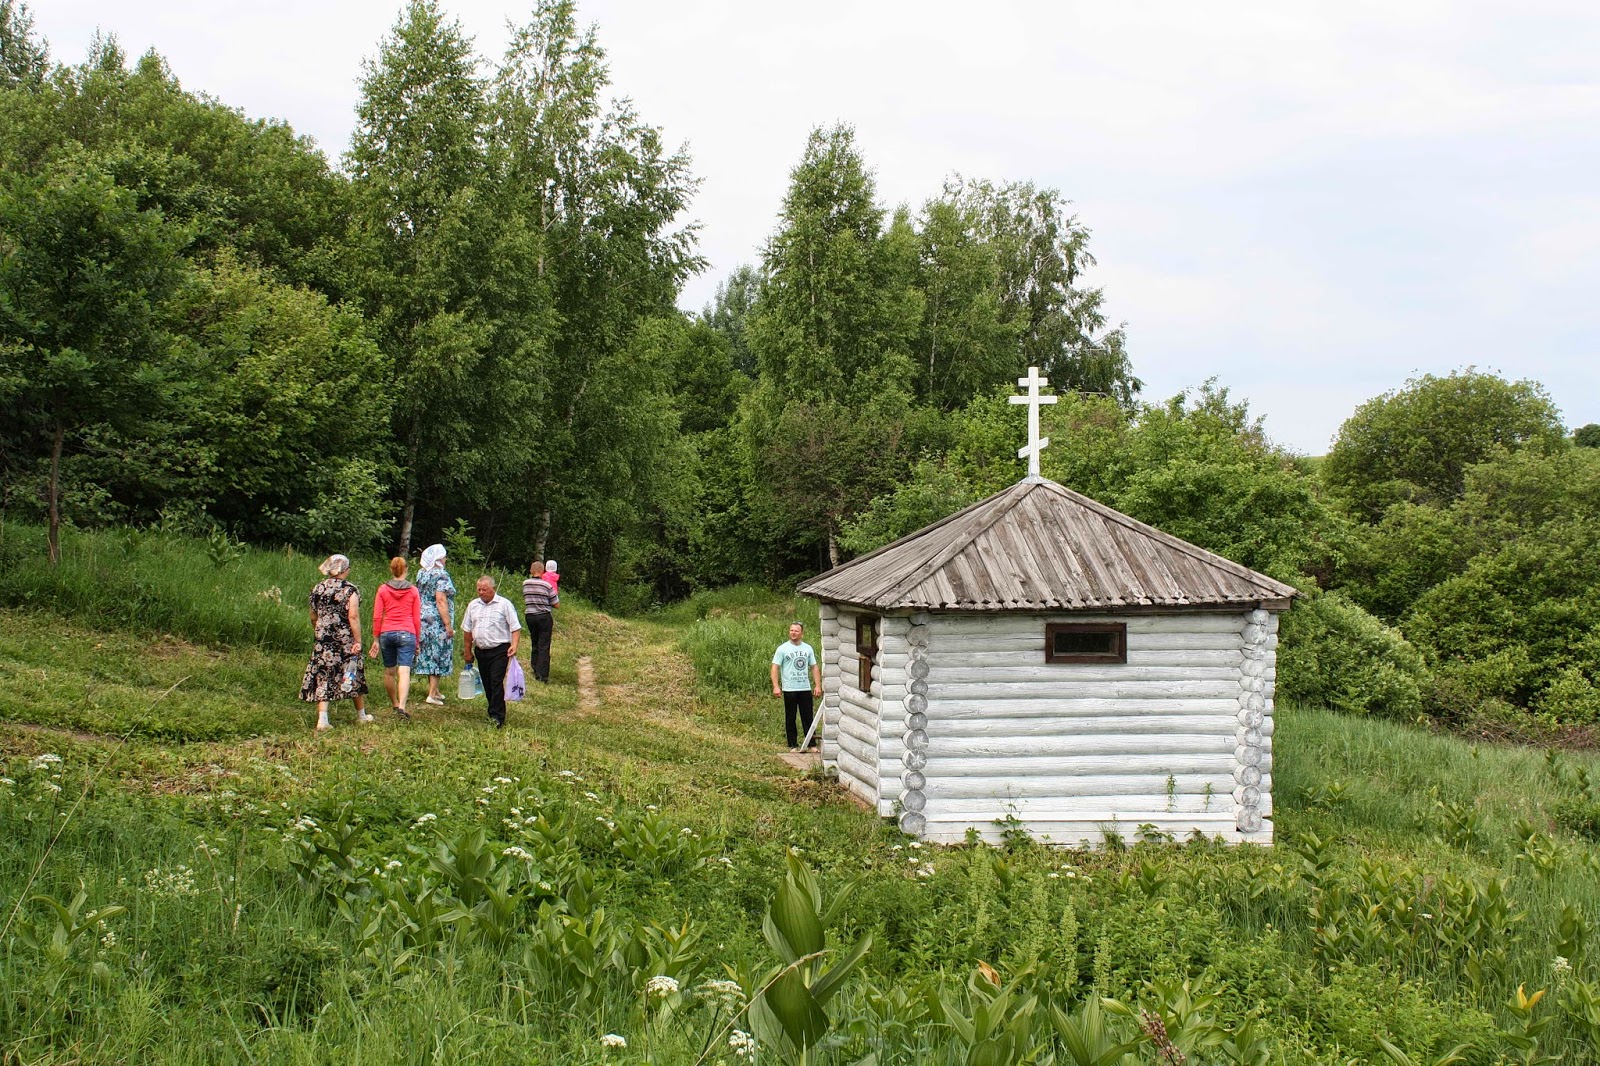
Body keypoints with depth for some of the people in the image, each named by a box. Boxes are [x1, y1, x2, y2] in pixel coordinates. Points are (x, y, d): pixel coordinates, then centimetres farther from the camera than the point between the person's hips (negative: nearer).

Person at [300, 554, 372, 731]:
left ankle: (322, 720, -10)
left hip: (323, 642, 3)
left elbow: (313, 618, 13)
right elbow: (353, 617, -15)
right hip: (346, 640, -3)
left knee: (323, 677, 1)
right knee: (354, 676, 12)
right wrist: (358, 641, -13)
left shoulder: (317, 589, 6)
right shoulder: (350, 590, -8)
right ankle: (361, 715, 26)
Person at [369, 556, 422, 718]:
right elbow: (417, 618, 4)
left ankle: (394, 703, 32)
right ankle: (402, 706, -25)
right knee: (404, 672, -9)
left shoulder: (383, 589, 3)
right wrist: (418, 640, 13)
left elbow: (377, 617, 1)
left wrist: (376, 639, 8)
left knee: (389, 671, 17)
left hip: (387, 633, 2)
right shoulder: (413, 590, 2)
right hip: (407, 633, -2)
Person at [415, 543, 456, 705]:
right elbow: (441, 600, -20)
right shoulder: (441, 575, -14)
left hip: (423, 619, 8)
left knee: (429, 655, 14)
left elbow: (420, 597, 15)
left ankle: (434, 690, 24)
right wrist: (448, 625, -18)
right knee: (439, 655, -3)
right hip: (438, 620, -8)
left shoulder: (421, 574, 10)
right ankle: (432, 694, -5)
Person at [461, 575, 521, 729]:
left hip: (499, 650, -5)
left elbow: (515, 627, -5)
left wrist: (514, 645, -19)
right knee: (487, 685, 8)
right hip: (480, 651, 5)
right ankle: (494, 715, 17)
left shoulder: (504, 604, -2)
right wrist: (467, 651, 16)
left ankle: (497, 718, -15)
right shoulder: (473, 605, 12)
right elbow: (467, 630, 17)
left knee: (496, 683, -13)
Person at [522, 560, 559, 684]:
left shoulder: (525, 584, 0)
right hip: (544, 617, -4)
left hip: (530, 617, 4)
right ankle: (543, 676, -5)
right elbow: (556, 605, -5)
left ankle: (536, 673, 20)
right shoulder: (547, 585, -11)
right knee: (544, 647, -2)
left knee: (534, 645, 16)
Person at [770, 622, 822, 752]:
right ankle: (793, 745, 10)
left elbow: (814, 667, 13)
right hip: (789, 689, -3)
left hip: (805, 689, 3)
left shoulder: (808, 648, 9)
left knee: (808, 718, 5)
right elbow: (775, 668, -6)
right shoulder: (783, 649, -3)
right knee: (790, 719, 4)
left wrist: (817, 685, 5)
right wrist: (776, 686, -15)